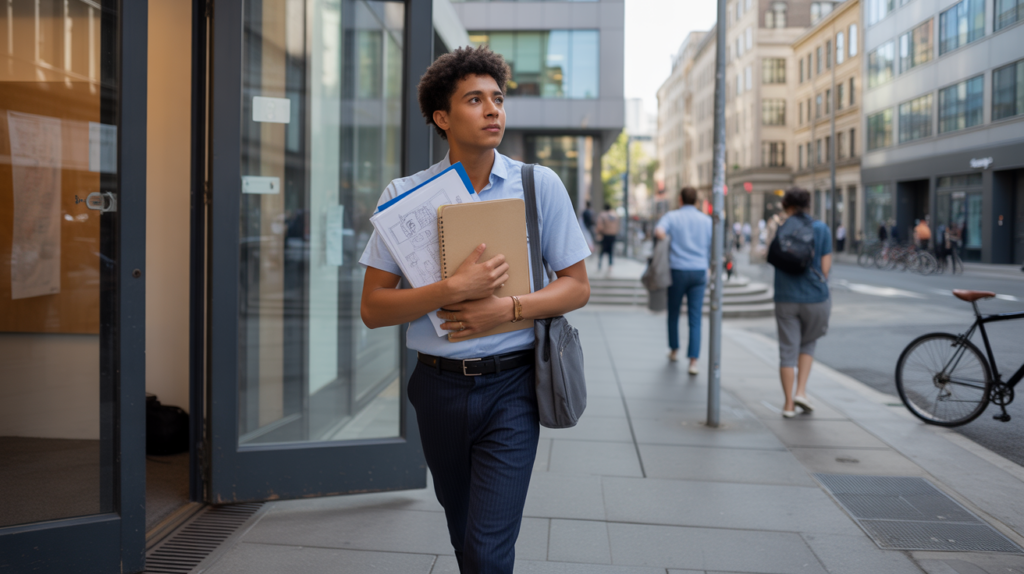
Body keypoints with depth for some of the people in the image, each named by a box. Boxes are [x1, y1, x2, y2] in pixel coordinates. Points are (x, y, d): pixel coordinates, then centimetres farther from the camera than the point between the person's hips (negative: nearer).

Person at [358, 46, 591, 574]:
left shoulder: (540, 185, -1)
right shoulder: (405, 194, -2)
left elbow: (576, 287, 1)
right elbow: (373, 308, -6)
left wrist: (506, 309, -16)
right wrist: (456, 288, -21)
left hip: (510, 388, -2)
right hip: (439, 386, 2)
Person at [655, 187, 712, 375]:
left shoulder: (671, 216, 0)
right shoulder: (707, 220, 6)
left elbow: (659, 232, -21)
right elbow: (712, 249, 5)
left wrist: (664, 241, 0)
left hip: (678, 270, -1)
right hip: (700, 271, 1)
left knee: (674, 313, 19)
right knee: (695, 319, -1)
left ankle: (674, 350, 32)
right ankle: (693, 361, -10)